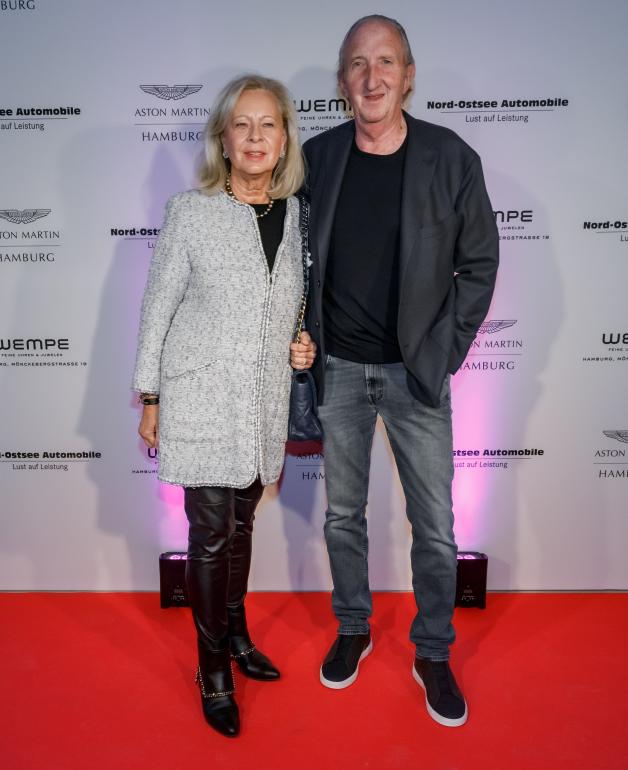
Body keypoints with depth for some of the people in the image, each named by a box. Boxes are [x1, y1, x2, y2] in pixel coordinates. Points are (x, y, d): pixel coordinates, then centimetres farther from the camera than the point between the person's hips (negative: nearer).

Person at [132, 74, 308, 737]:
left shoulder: (297, 214, 5)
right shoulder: (190, 212, -6)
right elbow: (158, 306, -2)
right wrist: (149, 397, -2)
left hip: (266, 401, 4)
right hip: (203, 398, -3)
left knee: (241, 521, 16)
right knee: (211, 533, 1)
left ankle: (235, 632, 38)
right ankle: (213, 669, 22)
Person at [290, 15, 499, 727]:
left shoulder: (452, 159, -5)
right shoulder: (316, 158, 1)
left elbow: (479, 263, 0)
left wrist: (444, 351, -5)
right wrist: (296, 333, 0)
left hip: (416, 372, -1)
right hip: (337, 367, 2)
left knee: (434, 526, 6)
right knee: (343, 513, 14)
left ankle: (433, 655, 30)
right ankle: (353, 630, 38)